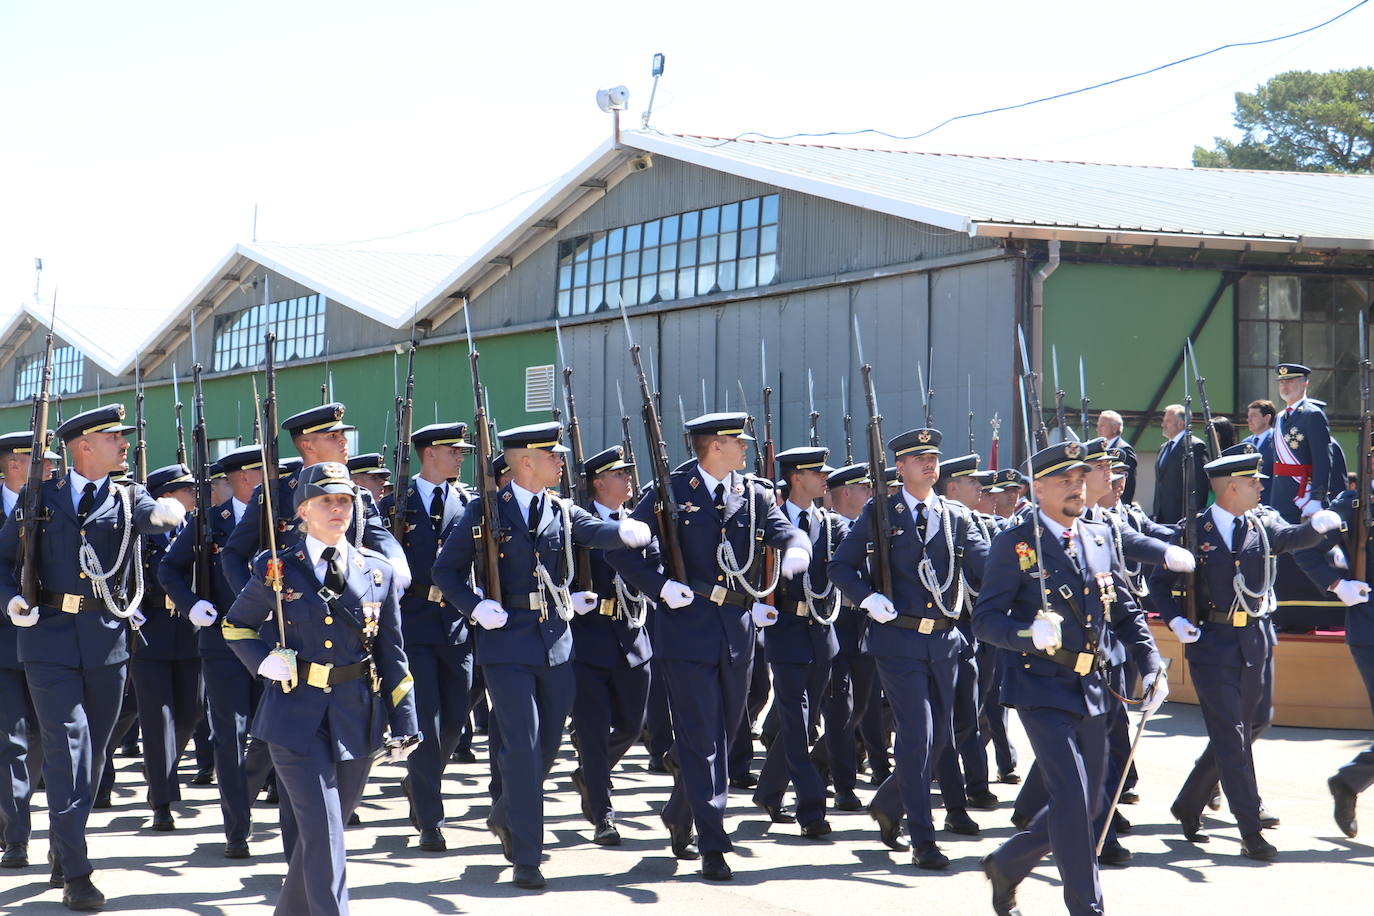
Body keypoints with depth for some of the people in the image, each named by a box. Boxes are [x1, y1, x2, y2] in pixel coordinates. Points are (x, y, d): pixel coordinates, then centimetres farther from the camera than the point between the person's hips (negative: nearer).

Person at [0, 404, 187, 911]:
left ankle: (61, 853, 29)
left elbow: (151, 515, -15)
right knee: (68, 748, -9)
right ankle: (75, 873, -7)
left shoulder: (128, 497, 7)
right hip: (50, 638, -3)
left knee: (93, 750, 11)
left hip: (108, 640, 3)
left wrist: (165, 511, -38)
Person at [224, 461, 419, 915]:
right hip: (296, 719, -3)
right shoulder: (276, 569, 0)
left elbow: (392, 654, 9)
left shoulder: (378, 571, 6)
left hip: (358, 720, 3)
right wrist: (263, 660, -7)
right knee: (324, 831, -12)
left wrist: (404, 726, 5)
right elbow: (236, 626, 13)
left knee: (322, 830, 12)